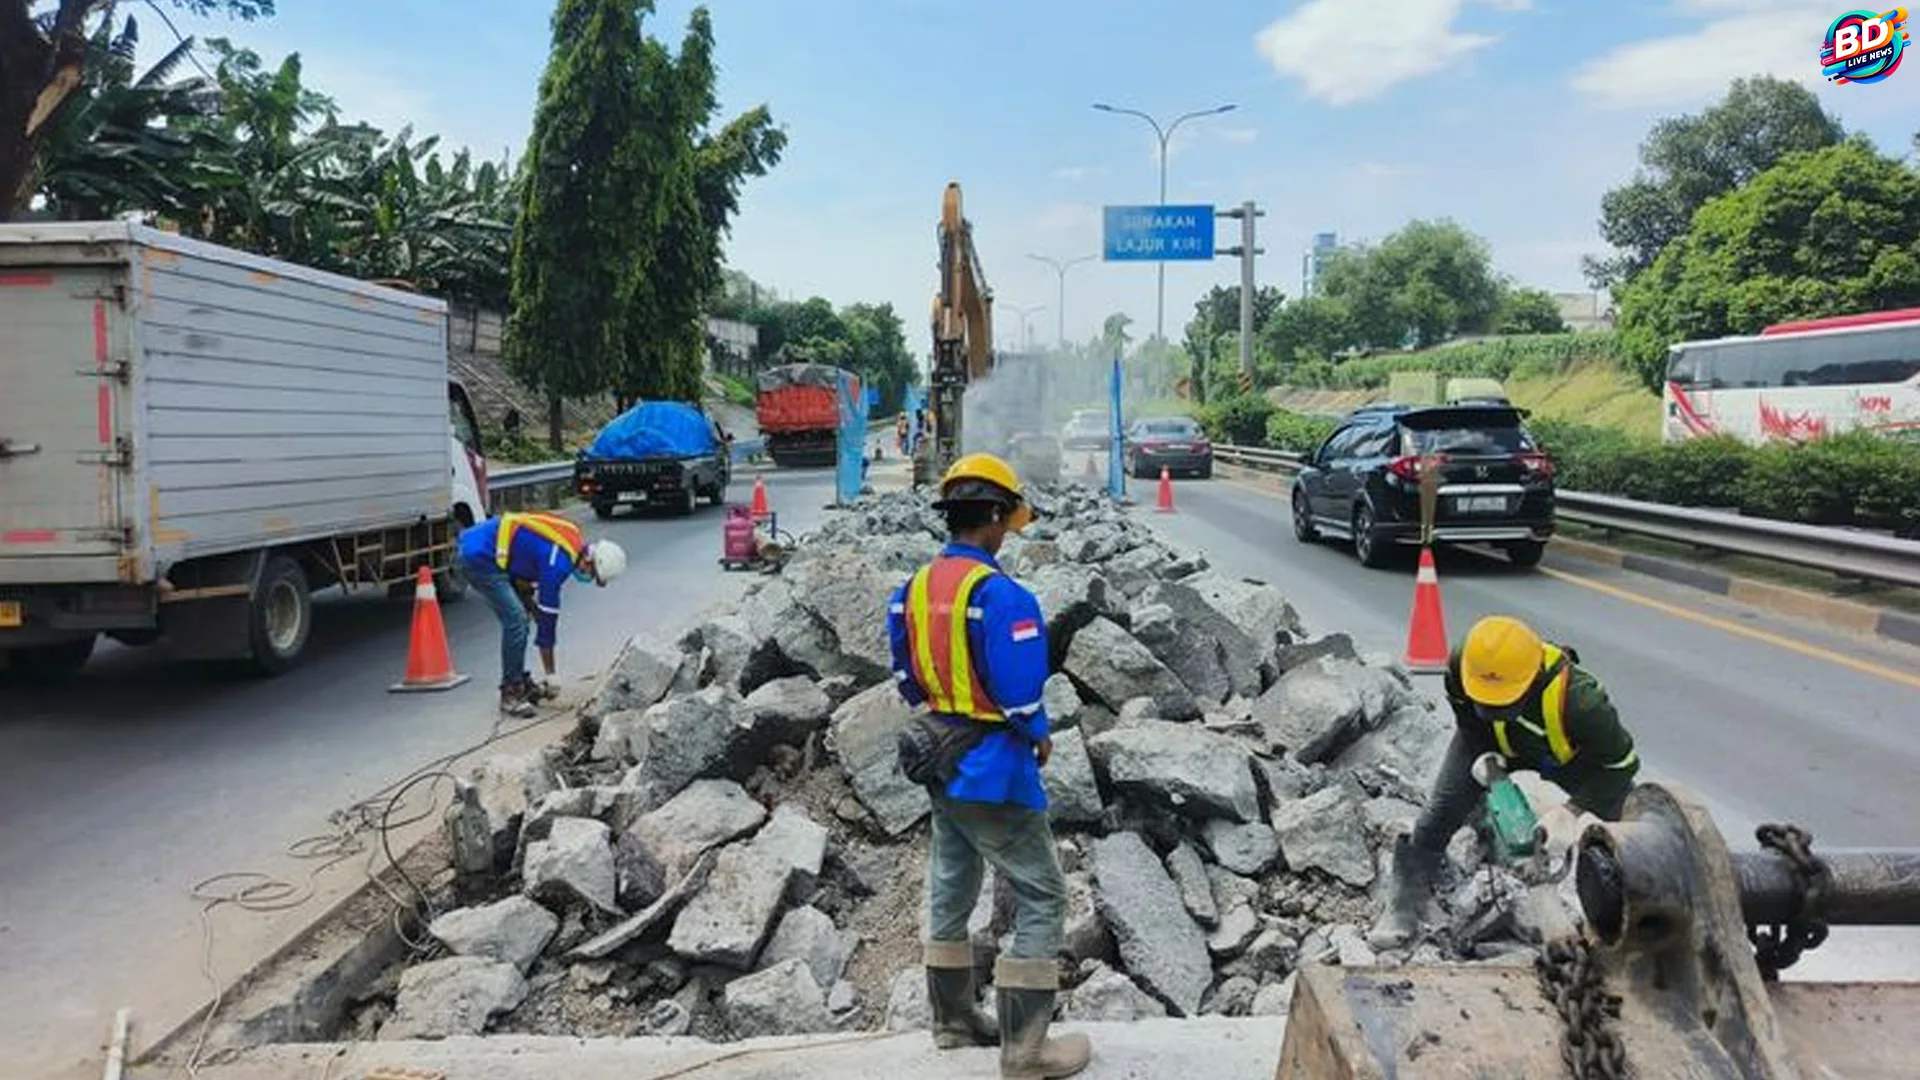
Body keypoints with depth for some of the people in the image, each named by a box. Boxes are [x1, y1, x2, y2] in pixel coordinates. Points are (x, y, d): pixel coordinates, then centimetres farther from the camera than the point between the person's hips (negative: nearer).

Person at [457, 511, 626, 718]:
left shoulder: (574, 540, 3)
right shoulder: (559, 563, -23)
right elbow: (547, 617, -18)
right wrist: (551, 676, -10)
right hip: (478, 558, -10)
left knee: (519, 618, 12)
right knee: (515, 620, -14)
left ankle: (519, 681, 21)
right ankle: (511, 693, -6)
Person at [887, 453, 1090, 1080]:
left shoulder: (915, 588, 1)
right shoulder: (998, 593, -24)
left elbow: (907, 677, 9)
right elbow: (1021, 693, -23)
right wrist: (1039, 735, -5)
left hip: (940, 760, 9)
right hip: (991, 768, -9)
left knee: (950, 887, 21)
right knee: (1042, 898, 2)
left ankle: (953, 1018, 35)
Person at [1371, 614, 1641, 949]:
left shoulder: (1577, 699, -45)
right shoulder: (1460, 667, -36)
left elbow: (1621, 764, -29)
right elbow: (1467, 717, -10)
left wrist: (1572, 811, -35)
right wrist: (1482, 755, -24)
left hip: (1567, 754, -1)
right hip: (1490, 742, 2)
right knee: (1440, 814, -8)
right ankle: (1404, 906, 5)